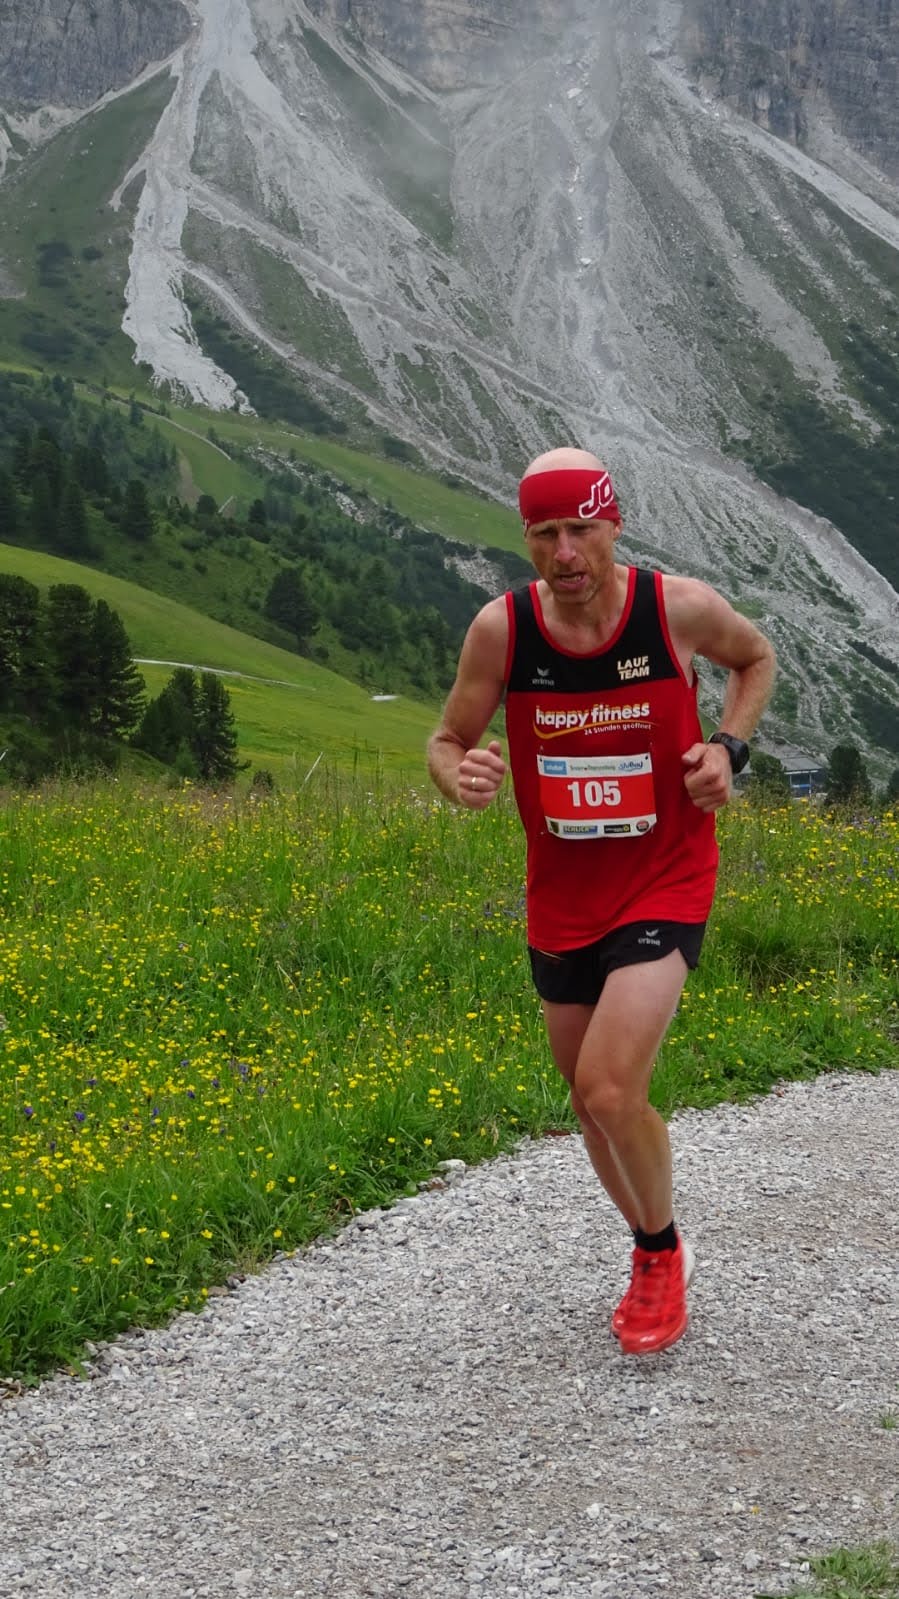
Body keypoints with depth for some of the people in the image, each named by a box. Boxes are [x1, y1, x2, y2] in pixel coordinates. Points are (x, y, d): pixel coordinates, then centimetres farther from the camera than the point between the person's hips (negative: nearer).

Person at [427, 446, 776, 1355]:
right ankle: (654, 1253, 41)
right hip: (561, 901, 4)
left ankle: (662, 1252, 9)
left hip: (664, 887, -3)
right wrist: (460, 780, -24)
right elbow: (447, 742, 0)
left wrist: (729, 748, -9)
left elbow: (756, 658, 8)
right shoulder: (500, 628, -12)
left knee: (610, 1093, -19)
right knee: (592, 1106, 15)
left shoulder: (681, 608, -15)